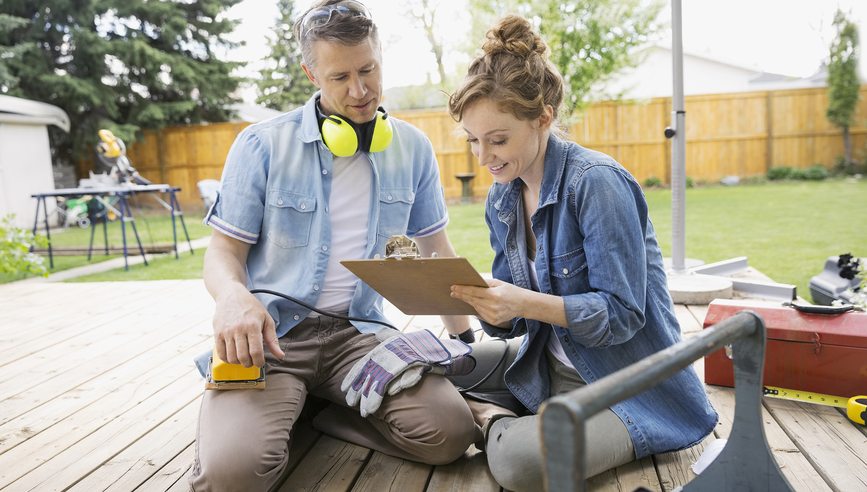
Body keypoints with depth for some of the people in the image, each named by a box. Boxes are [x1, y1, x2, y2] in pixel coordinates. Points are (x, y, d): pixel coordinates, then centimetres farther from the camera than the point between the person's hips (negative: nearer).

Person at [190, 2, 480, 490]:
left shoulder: (412, 148, 6)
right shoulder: (261, 146, -4)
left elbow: (435, 248, 14)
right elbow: (223, 251, 0)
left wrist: (464, 336, 7)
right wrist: (232, 296, -25)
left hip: (357, 332, 3)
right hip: (269, 333, -2)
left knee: (451, 432, -20)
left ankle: (320, 410, 3)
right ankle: (281, 411, 6)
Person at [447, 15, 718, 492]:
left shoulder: (597, 182, -21)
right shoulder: (501, 200, 2)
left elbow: (622, 313, -22)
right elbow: (513, 320, 4)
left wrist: (527, 302, -35)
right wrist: (478, 302, -19)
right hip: (553, 373, 7)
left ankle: (495, 425, -2)